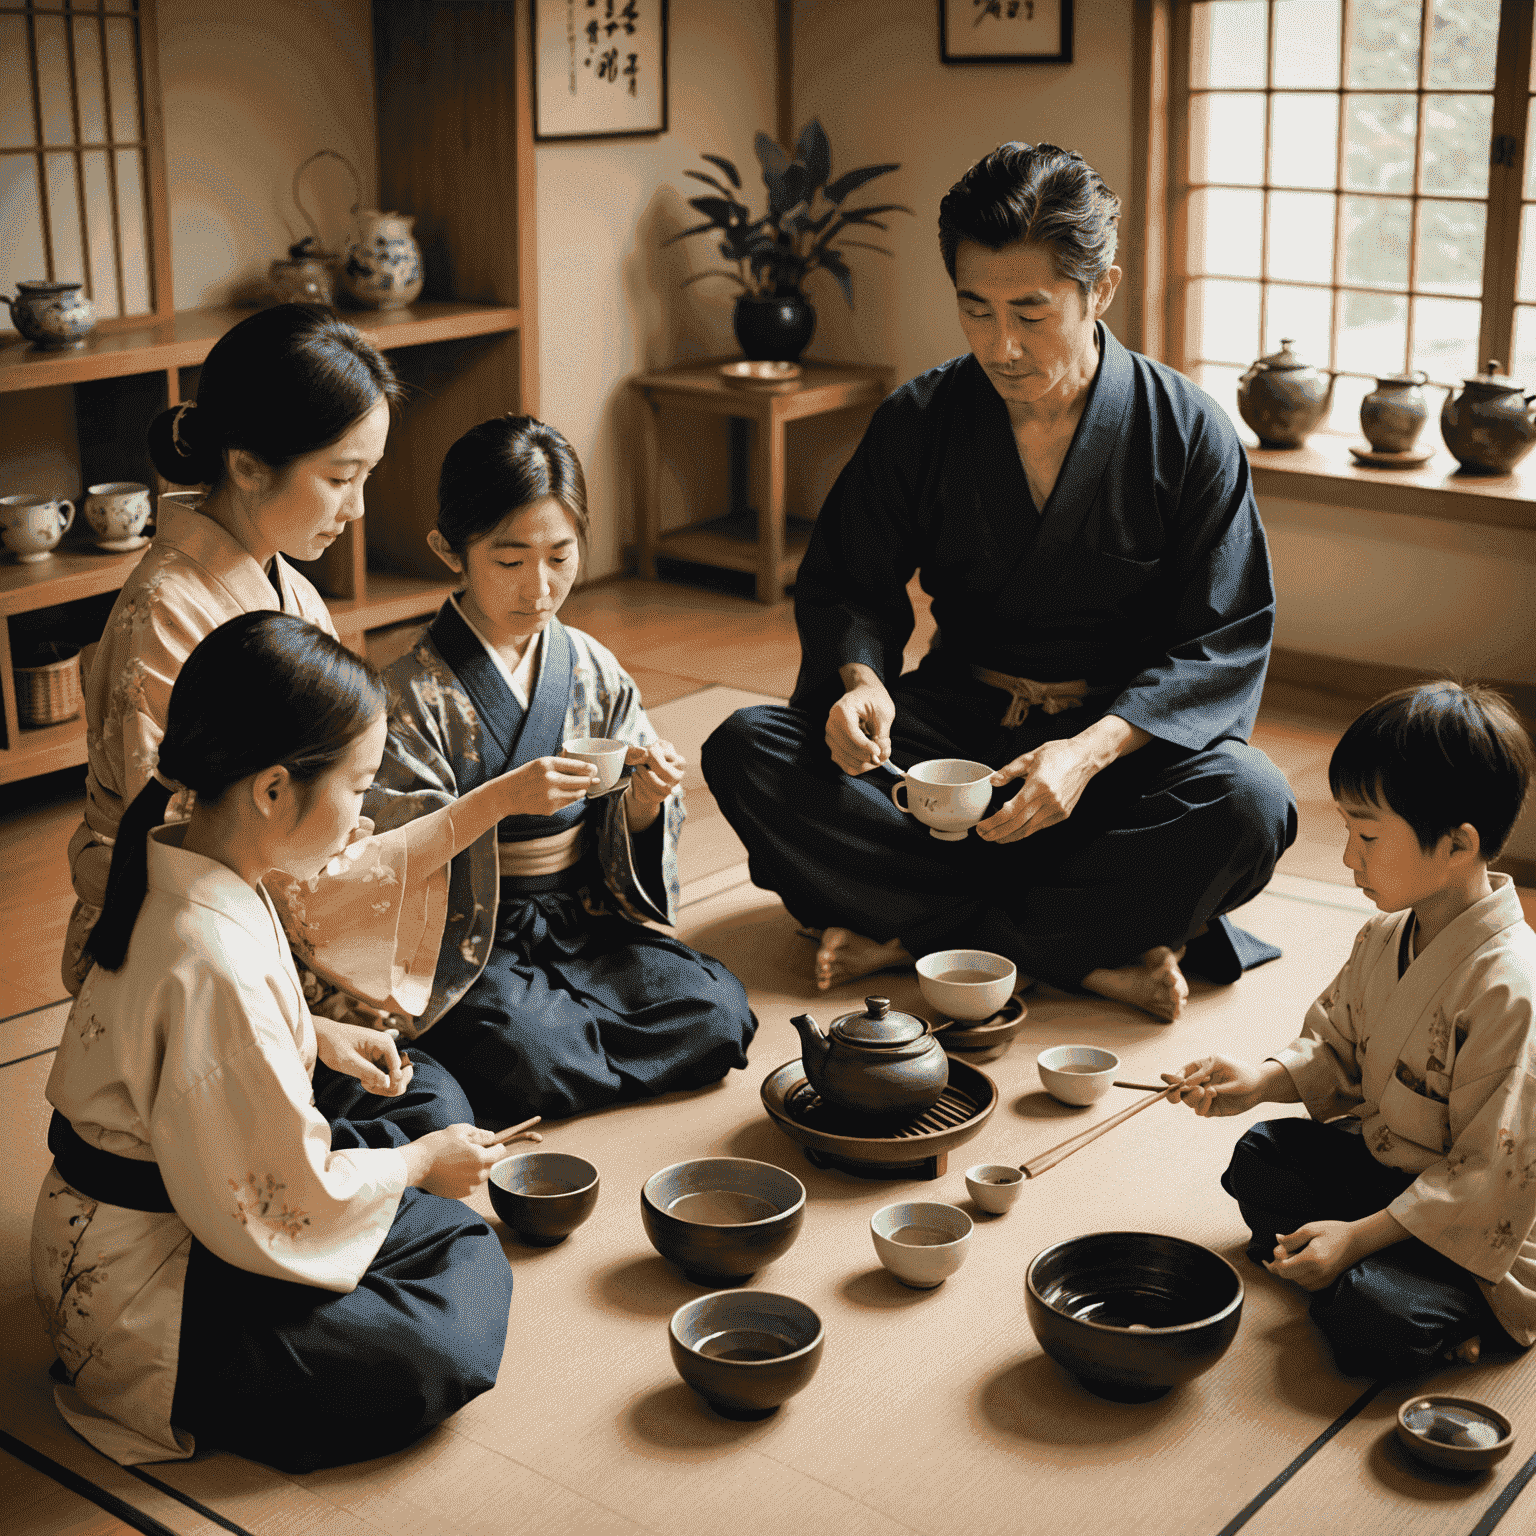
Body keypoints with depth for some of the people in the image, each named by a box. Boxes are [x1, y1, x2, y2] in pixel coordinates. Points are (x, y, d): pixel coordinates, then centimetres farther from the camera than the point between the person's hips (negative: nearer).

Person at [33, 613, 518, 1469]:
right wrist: (417, 1165, -11)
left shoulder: (172, 866, -3)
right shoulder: (216, 961, -35)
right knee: (440, 1360, -17)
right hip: (142, 1285, -10)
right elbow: (274, 1204, -27)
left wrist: (316, 1039, 6)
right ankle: (169, 1389, -2)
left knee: (431, 1096, 15)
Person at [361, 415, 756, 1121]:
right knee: (527, 1063, -31)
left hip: (586, 921, 4)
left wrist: (644, 798, -16)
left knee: (720, 1014, -16)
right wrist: (501, 800, -30)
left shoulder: (594, 671, 4)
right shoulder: (417, 688, -8)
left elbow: (623, 836, 8)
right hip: (471, 938, -4)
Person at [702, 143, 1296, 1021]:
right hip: (957, 719, 2)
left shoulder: (1189, 435, -9)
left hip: (1129, 733, -2)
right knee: (747, 752, -22)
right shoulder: (921, 422, -3)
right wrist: (859, 677, -19)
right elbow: (848, 586, 6)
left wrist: (1093, 749, -27)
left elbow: (1225, 643, -10)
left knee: (1248, 807, -35)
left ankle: (916, 931, -24)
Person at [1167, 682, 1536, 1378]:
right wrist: (1262, 1080, -6)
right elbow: (1336, 1044, 14)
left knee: (1368, 1321, -28)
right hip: (1383, 1160, 9)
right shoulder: (1386, 936, -3)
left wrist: (1359, 1237, -28)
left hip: (1475, 1231, -9)